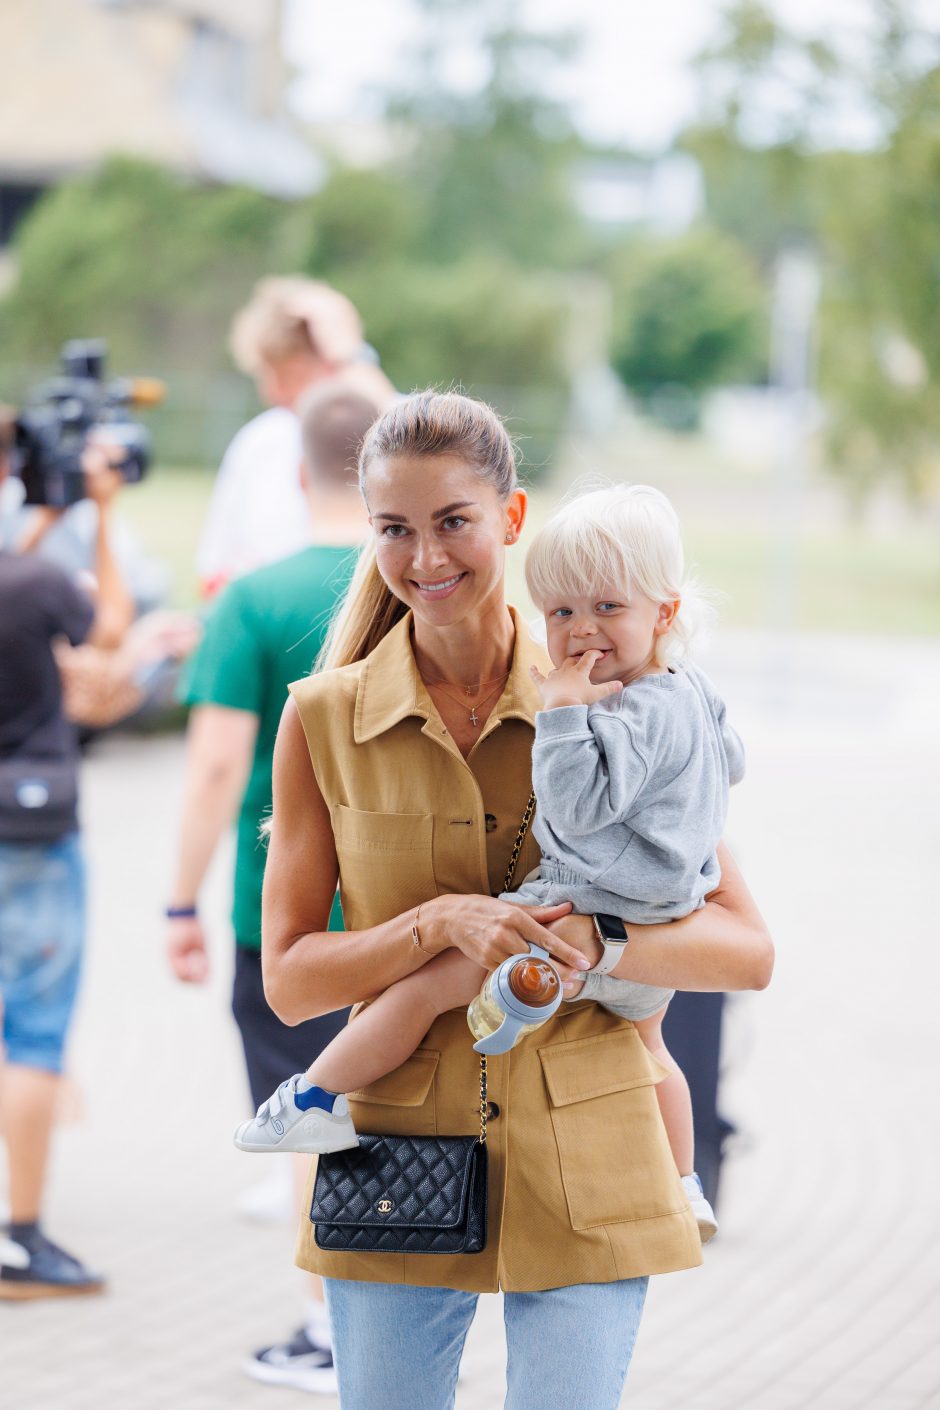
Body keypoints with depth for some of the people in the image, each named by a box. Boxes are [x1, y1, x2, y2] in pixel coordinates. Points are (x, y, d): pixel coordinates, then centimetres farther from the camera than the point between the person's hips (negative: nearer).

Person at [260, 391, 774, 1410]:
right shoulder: (324, 721, 0)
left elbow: (748, 952, -2)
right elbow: (289, 980, -1)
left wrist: (597, 940, -21)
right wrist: (438, 922, -18)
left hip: (583, 1174, 0)